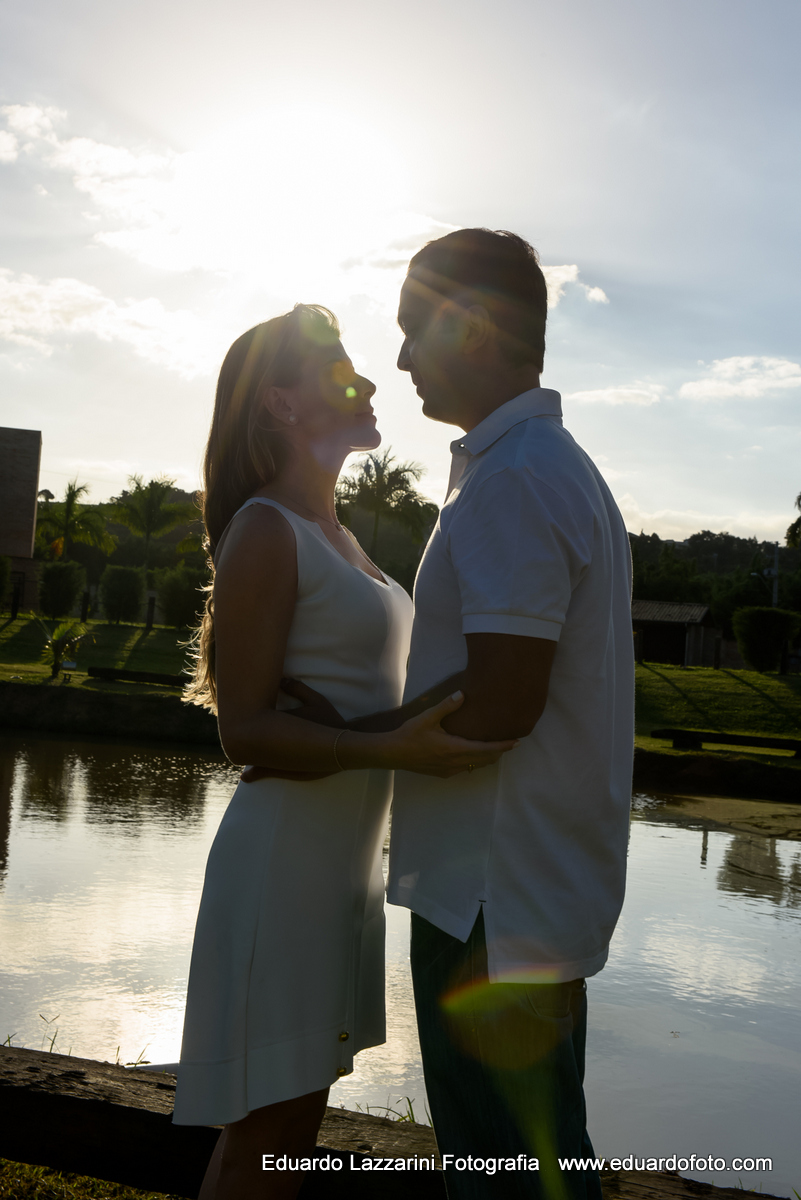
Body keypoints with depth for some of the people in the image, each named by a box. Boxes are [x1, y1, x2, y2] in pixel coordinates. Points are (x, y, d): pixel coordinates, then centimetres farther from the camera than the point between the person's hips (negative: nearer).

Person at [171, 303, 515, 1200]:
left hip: (345, 854, 9)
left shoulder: (338, 537, 16)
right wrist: (388, 750, -30)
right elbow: (246, 729, -17)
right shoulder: (264, 531, -12)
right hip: (285, 855, -9)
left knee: (297, 1117, 17)